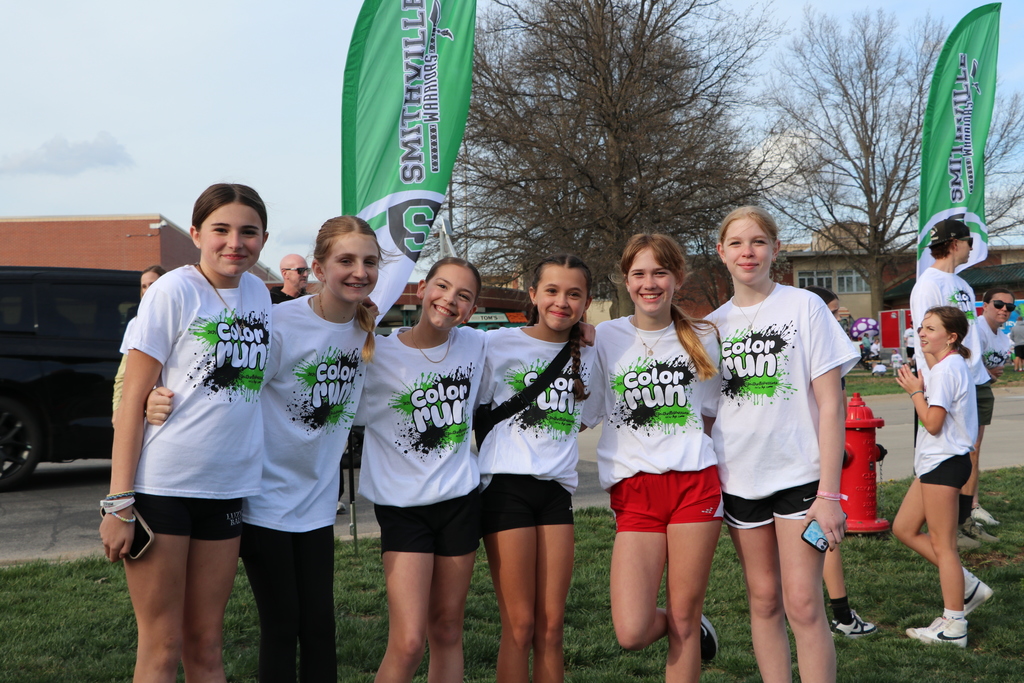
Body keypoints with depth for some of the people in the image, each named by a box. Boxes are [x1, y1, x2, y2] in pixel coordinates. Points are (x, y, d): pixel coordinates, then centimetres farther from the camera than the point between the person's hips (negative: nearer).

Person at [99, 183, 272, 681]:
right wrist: (119, 505, -14)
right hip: (161, 485, -5)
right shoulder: (172, 292, -9)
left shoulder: (257, 293, 8)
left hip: (226, 489, 5)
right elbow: (131, 401, -10)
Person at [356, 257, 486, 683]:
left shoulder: (476, 345, 3)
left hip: (460, 499, 4)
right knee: (408, 643, -12)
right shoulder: (379, 354, -9)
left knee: (447, 631, 10)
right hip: (403, 505, -4)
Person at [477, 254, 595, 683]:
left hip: (557, 490, 4)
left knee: (551, 627, 5)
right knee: (520, 625, -3)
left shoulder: (587, 356, 10)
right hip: (506, 486, -4)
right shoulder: (498, 345, -3)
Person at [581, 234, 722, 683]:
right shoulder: (606, 338, 4)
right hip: (633, 491, 0)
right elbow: (583, 416, 8)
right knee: (632, 634, -8)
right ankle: (683, 625, 23)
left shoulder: (702, 337, 9)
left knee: (684, 620, 1)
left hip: (694, 483, 1)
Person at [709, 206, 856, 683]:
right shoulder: (713, 324, 7)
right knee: (764, 600, 10)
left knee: (803, 604, -7)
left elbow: (830, 403, -7)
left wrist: (828, 492, -12)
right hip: (738, 478, 4)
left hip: (799, 473, -4)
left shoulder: (804, 307, -4)